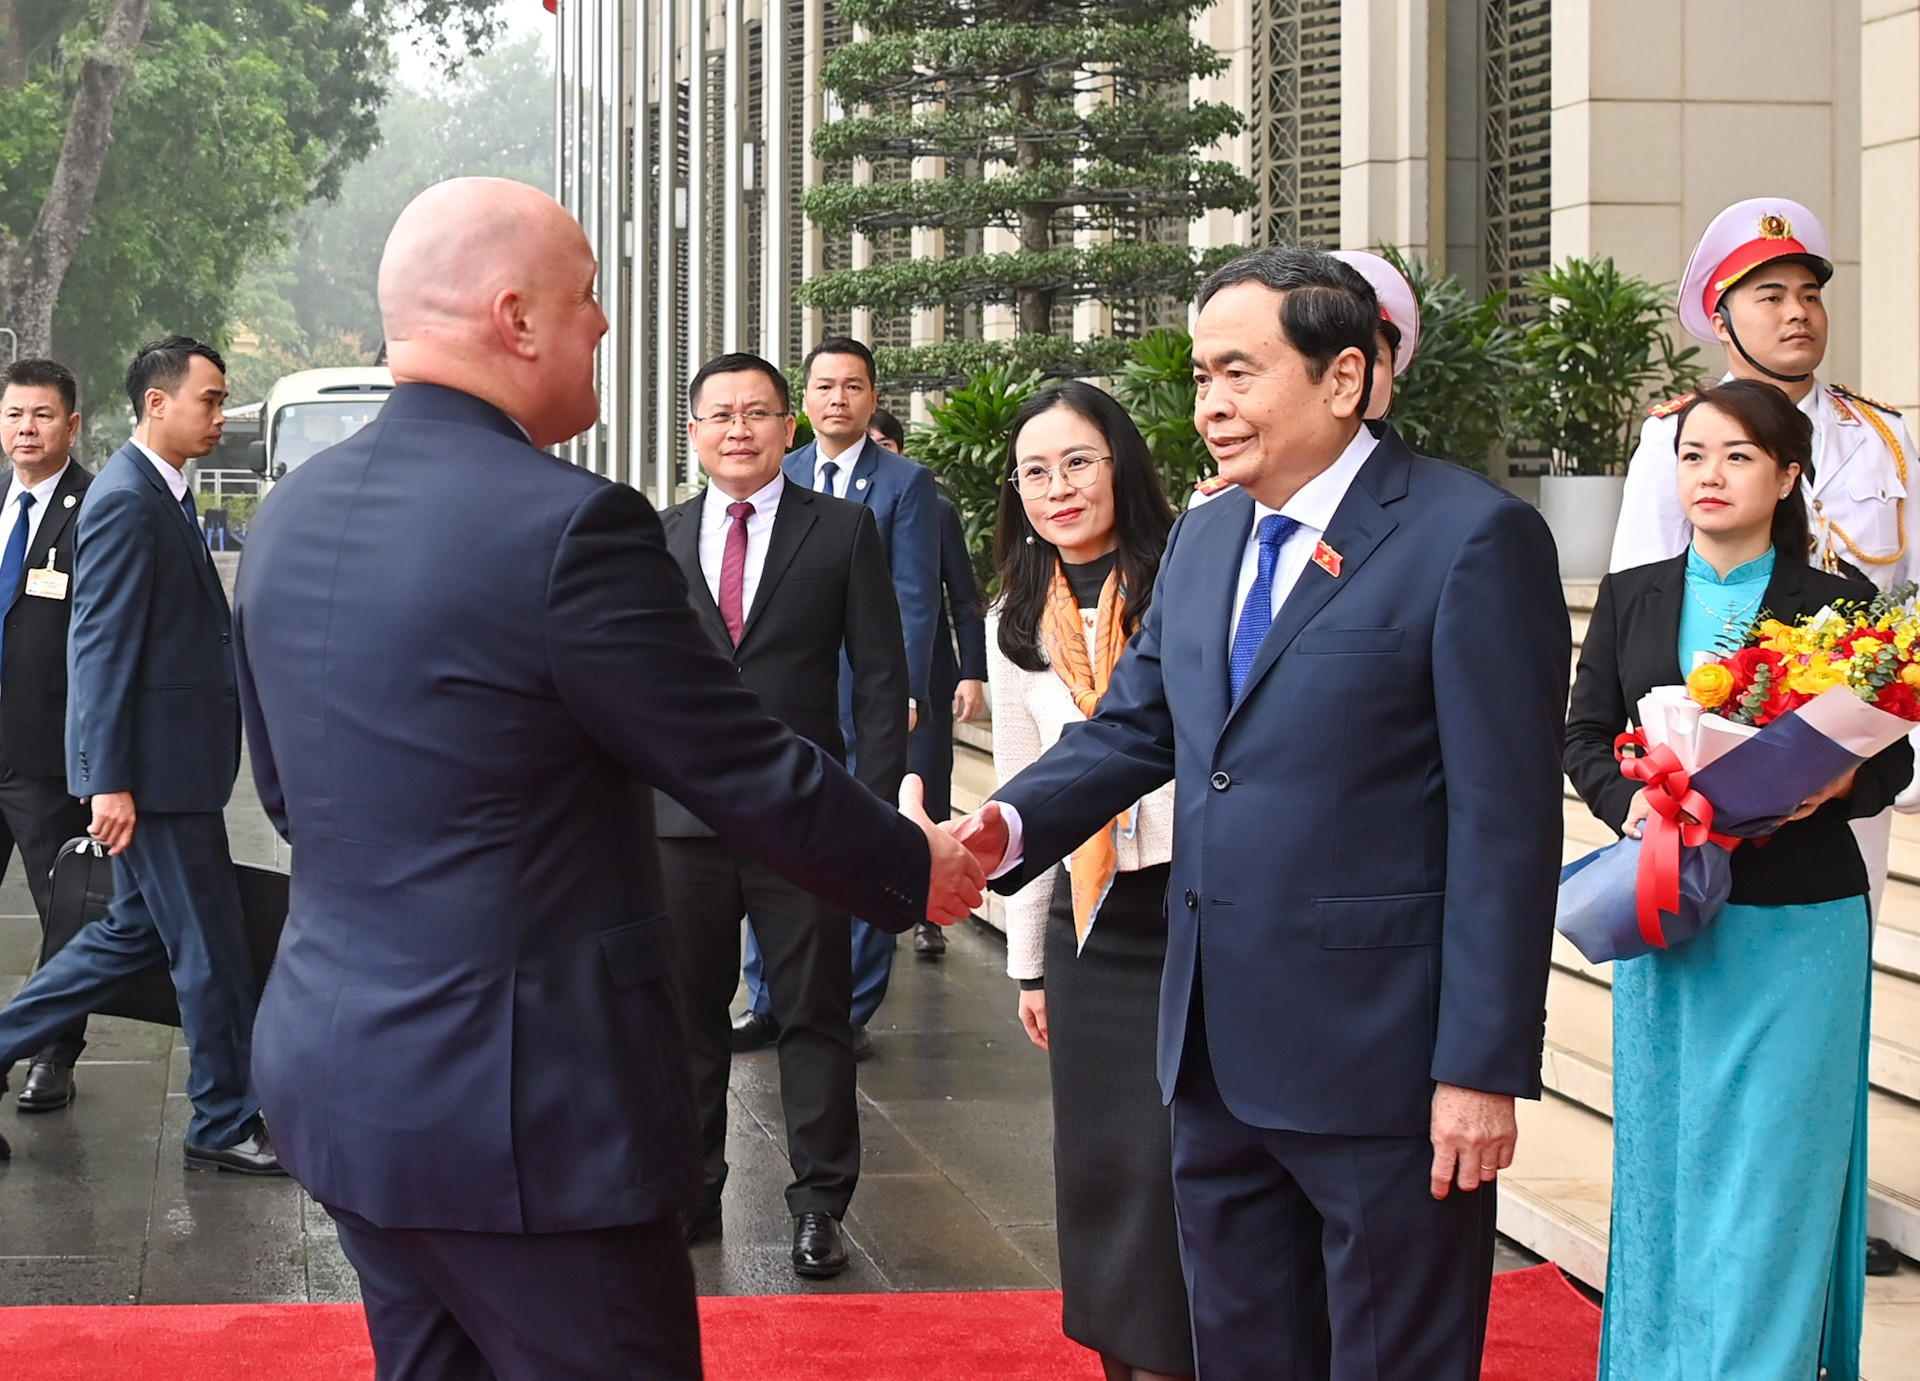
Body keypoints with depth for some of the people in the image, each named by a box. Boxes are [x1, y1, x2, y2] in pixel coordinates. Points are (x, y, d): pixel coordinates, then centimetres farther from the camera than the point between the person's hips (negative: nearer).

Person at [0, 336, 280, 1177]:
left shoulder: (160, 495, 14)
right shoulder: (127, 501, -17)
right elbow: (103, 647, -20)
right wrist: (109, 781, -21)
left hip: (172, 761, 10)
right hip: (155, 768, -10)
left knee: (136, 931, 18)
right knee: (210, 948, 0)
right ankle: (226, 1123, 11)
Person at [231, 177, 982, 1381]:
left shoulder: (289, 516, 5)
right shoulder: (566, 523, -19)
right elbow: (750, 773, -13)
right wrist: (918, 868, 4)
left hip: (335, 1069, 8)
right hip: (520, 1098, -8)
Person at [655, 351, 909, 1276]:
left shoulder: (844, 531, 1)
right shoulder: (657, 540, 8)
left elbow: (880, 678, 1)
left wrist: (874, 807, -6)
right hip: (681, 820, 2)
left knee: (815, 1017, 3)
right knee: (686, 1016, 10)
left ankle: (820, 1203, 11)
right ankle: (690, 1192, 22)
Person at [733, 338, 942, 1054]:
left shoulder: (906, 481, 0)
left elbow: (915, 598, -4)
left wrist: (906, 693, -12)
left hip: (866, 698, -4)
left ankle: (853, 1008, 10)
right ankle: (768, 1001, 16)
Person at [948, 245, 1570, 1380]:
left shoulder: (1473, 537, -12)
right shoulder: (1204, 541, 12)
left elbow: (1507, 822, -15)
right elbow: (1134, 727, 15)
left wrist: (1484, 1070, -17)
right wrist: (1008, 827, -7)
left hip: (1380, 1060, -7)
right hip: (1220, 1052, 7)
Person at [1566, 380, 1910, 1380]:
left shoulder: (1835, 606, -1)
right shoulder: (1631, 598, 8)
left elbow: (1892, 757, 1)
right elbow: (1585, 737, 7)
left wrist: (1837, 783, -20)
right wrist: (1631, 802, -13)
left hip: (1796, 925, -3)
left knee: (1773, 1160, -3)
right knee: (1665, 1149, 10)